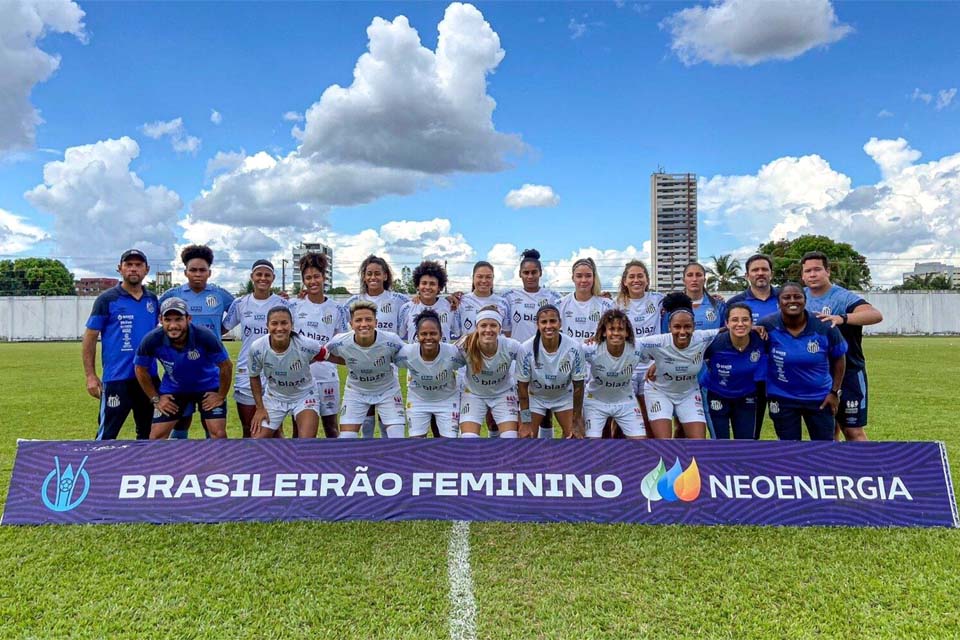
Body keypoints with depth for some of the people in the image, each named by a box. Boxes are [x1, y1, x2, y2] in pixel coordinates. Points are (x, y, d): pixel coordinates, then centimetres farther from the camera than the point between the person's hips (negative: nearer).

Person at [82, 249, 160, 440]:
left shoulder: (152, 300, 9)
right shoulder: (107, 299, -3)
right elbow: (90, 337, -2)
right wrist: (90, 376, -8)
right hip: (116, 378, -4)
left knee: (148, 433, 14)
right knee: (107, 435, 1)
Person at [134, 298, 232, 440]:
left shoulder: (205, 337, -33)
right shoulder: (152, 340, -27)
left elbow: (226, 366, -17)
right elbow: (141, 369, -5)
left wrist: (221, 396, -11)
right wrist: (155, 398, -3)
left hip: (208, 387, -2)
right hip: (172, 389, 2)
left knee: (218, 433, -9)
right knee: (157, 435, 1)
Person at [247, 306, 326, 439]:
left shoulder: (307, 345, -30)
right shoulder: (257, 348, -23)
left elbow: (325, 356, -6)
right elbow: (254, 377, -5)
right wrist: (260, 407, -4)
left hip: (304, 396, -2)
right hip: (274, 397, 2)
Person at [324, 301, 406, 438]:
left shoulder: (392, 341, -28)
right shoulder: (339, 342, -25)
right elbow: (325, 354, -1)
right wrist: (350, 362, -7)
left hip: (387, 392, -1)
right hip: (355, 392, 1)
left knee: (397, 435, -5)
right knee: (346, 436, 1)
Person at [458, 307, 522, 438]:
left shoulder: (511, 347, -28)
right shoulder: (465, 346, -29)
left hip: (503, 393, 0)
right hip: (473, 394, 0)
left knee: (510, 436, -6)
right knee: (468, 437, -9)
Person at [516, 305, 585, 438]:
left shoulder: (574, 348, -25)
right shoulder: (526, 349, -27)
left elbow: (578, 386, -14)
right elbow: (523, 386, -15)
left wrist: (577, 421, -10)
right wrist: (525, 422, -13)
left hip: (565, 397, 1)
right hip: (535, 398, -1)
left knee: (576, 436, -6)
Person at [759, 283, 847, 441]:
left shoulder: (824, 327, -13)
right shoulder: (768, 326, -16)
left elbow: (839, 358, -1)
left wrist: (835, 392, -2)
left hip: (819, 396, 1)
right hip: (782, 398, -1)